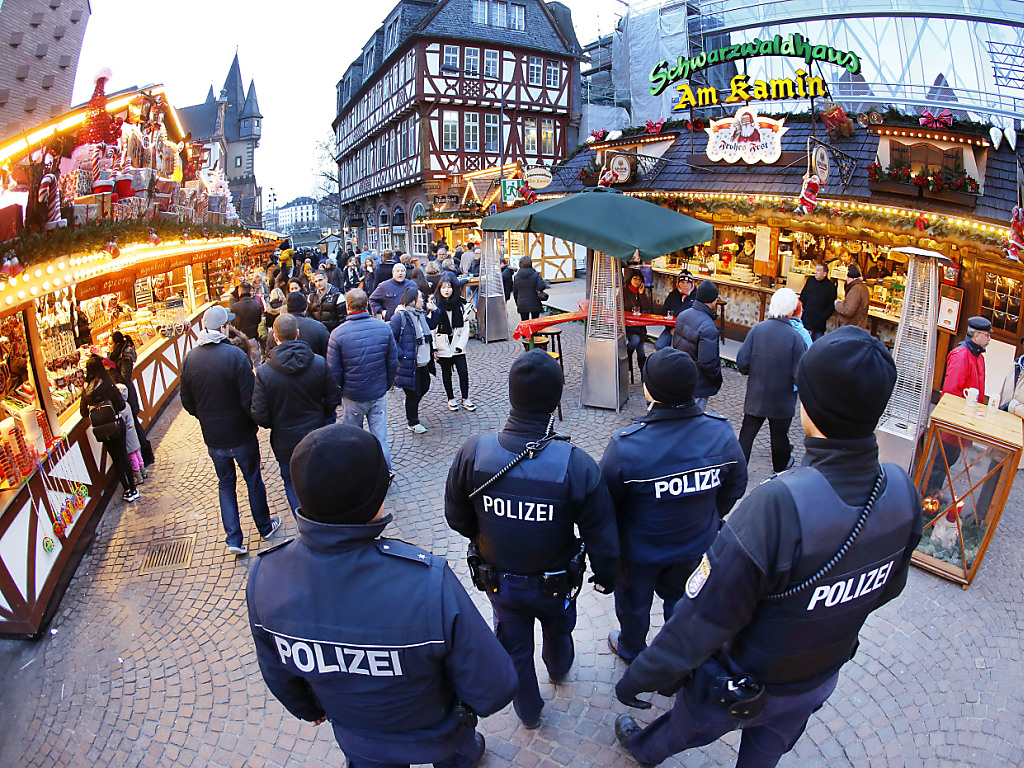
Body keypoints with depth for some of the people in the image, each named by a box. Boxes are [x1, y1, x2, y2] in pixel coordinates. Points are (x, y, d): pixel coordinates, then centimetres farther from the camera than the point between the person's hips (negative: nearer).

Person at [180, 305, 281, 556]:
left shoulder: (189, 358, -5)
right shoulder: (235, 355, -22)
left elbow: (187, 402, 4)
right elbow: (250, 400, -22)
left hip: (213, 438, 4)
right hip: (241, 435, -4)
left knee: (225, 484, 18)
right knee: (253, 481, 15)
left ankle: (234, 539, 20)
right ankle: (265, 527, 33)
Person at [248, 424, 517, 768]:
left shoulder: (264, 577, -29)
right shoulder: (430, 584, -43)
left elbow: (278, 674, -9)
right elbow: (492, 689, -30)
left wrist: (308, 709, 13)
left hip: (356, 738, 2)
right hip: (435, 736, -2)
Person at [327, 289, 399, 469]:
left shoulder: (337, 334, -15)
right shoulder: (384, 328, -9)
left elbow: (333, 370, -9)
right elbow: (393, 362, 0)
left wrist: (343, 387, 10)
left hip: (352, 396, -1)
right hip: (379, 394, 1)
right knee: (380, 438, 10)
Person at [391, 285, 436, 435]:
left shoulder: (421, 314, 8)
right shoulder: (400, 317, -17)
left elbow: (431, 326, 26)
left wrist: (433, 311, 10)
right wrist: (402, 355, -20)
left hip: (424, 363, 8)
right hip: (410, 364, -8)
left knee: (424, 387, 23)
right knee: (413, 393, 5)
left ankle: (412, 409, 48)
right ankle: (412, 423, 23)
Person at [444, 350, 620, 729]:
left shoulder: (473, 452, -26)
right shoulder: (576, 464, -31)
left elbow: (457, 518, -10)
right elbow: (602, 537, -19)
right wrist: (605, 576, 2)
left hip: (498, 580, 0)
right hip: (555, 582, 0)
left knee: (515, 648, 27)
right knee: (558, 630, 34)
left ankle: (528, 712, 53)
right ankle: (559, 669, 66)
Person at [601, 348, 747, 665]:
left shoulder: (625, 446, -35)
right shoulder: (722, 433, -21)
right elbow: (735, 488, -4)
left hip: (639, 550, -3)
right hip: (696, 544, 3)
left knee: (633, 602, 26)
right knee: (682, 598, 30)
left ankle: (631, 649, 54)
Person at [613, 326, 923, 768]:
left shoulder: (778, 507, -44)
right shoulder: (902, 492, -21)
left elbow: (704, 619, -34)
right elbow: (887, 588, -1)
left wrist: (640, 677, -19)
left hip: (742, 686, -5)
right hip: (820, 680, 5)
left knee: (685, 727, 29)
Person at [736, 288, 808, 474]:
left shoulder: (757, 329, -10)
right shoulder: (795, 337, -17)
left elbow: (742, 362, -9)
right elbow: (799, 374, -16)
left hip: (755, 395, 1)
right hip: (782, 399, -1)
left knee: (748, 431, 13)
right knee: (779, 434, 19)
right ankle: (780, 465, 41)